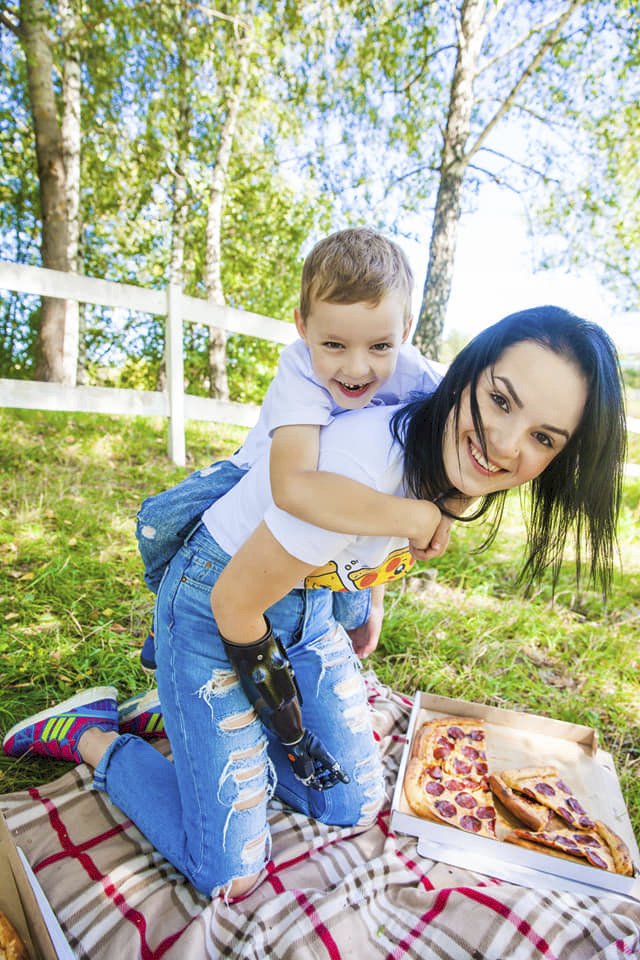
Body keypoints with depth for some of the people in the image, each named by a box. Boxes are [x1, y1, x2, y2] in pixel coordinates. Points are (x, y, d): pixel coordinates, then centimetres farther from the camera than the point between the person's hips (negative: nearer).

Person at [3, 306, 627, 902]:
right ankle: (90, 733, 17)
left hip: (308, 603, 7)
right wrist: (283, 714, -7)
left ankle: (192, 714, 26)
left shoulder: (451, 462, -11)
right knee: (229, 874, -4)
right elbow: (234, 603, -23)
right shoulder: (367, 461, -37)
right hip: (213, 604, -7)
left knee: (354, 809, 11)